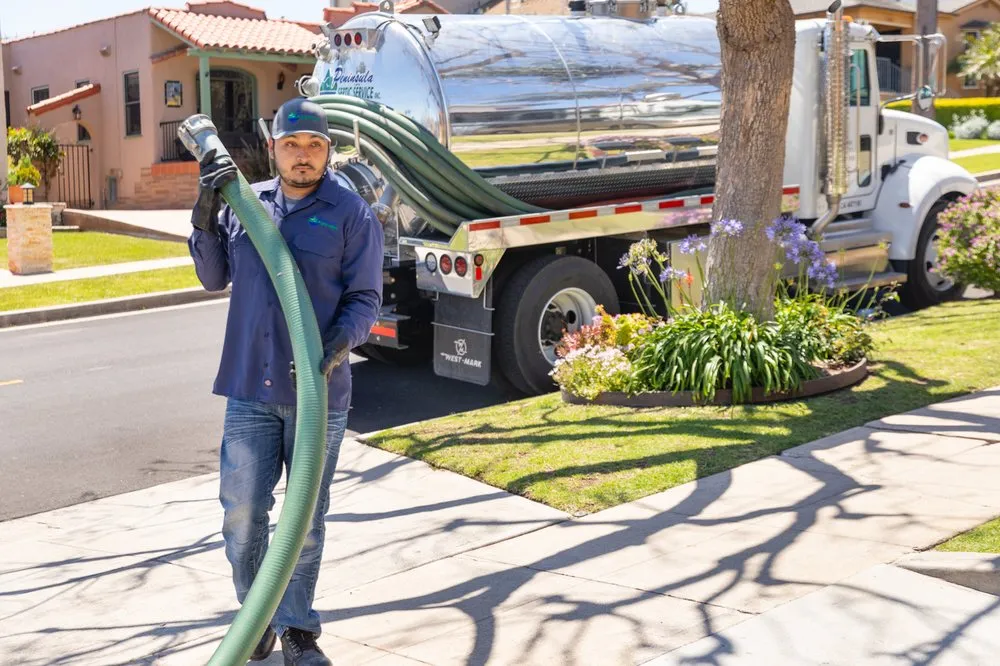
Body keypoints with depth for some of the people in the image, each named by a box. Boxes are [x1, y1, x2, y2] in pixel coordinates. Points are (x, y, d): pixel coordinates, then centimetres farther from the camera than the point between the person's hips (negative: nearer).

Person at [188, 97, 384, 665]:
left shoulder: (352, 213, -3)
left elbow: (365, 297, -5)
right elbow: (215, 278, 12)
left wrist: (340, 342, -24)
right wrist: (205, 217, -2)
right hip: (250, 389, 3)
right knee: (242, 511, 5)